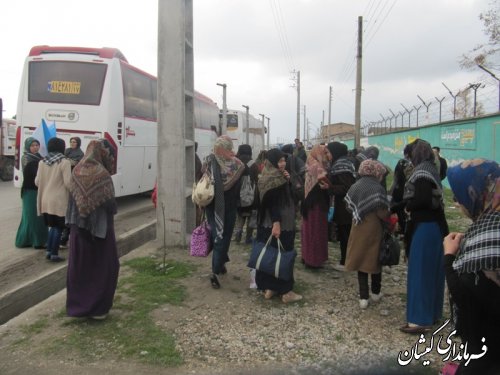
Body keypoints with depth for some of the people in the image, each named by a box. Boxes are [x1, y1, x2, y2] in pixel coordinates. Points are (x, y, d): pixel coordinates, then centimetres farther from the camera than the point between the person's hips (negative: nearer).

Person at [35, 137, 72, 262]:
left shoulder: (42, 162, 7)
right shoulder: (64, 162, -11)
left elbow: (37, 182, 11)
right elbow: (68, 182, -14)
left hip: (45, 200, 6)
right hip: (59, 200, -6)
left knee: (52, 226, 19)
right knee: (58, 227, 4)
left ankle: (49, 251, 19)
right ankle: (54, 254, 6)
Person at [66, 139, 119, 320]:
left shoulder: (77, 171, 3)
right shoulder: (101, 174, -18)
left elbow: (72, 199, 7)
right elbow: (110, 206, -19)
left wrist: (80, 214, 13)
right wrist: (111, 208, 1)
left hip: (78, 227, 7)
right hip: (99, 227, -7)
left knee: (79, 266, 15)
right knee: (102, 266, 6)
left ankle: (76, 304, 26)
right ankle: (98, 308, 11)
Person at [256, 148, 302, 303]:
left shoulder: (278, 178, 12)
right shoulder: (274, 180, -17)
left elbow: (288, 196, 15)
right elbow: (272, 203, -23)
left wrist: (288, 181, 0)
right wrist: (276, 223, -27)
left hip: (267, 224, 9)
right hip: (278, 224, -9)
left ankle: (268, 287, 19)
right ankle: (285, 291, 7)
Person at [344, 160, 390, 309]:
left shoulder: (354, 186, 3)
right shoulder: (378, 188, -14)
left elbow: (349, 207, 4)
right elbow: (382, 212, -19)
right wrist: (390, 217, 0)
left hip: (358, 229, 4)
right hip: (374, 229, -4)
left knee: (361, 260, 9)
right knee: (375, 259, 14)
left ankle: (363, 297, 10)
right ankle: (376, 293, 28)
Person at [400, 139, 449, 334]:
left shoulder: (421, 172, -15)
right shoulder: (431, 170, 12)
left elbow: (422, 200, -24)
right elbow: (432, 198, 12)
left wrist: (407, 205, -6)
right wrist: (411, 203, 2)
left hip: (424, 227, -9)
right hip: (435, 225, 9)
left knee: (420, 271, -5)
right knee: (432, 270, 16)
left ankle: (420, 320, 0)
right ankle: (432, 312, 27)